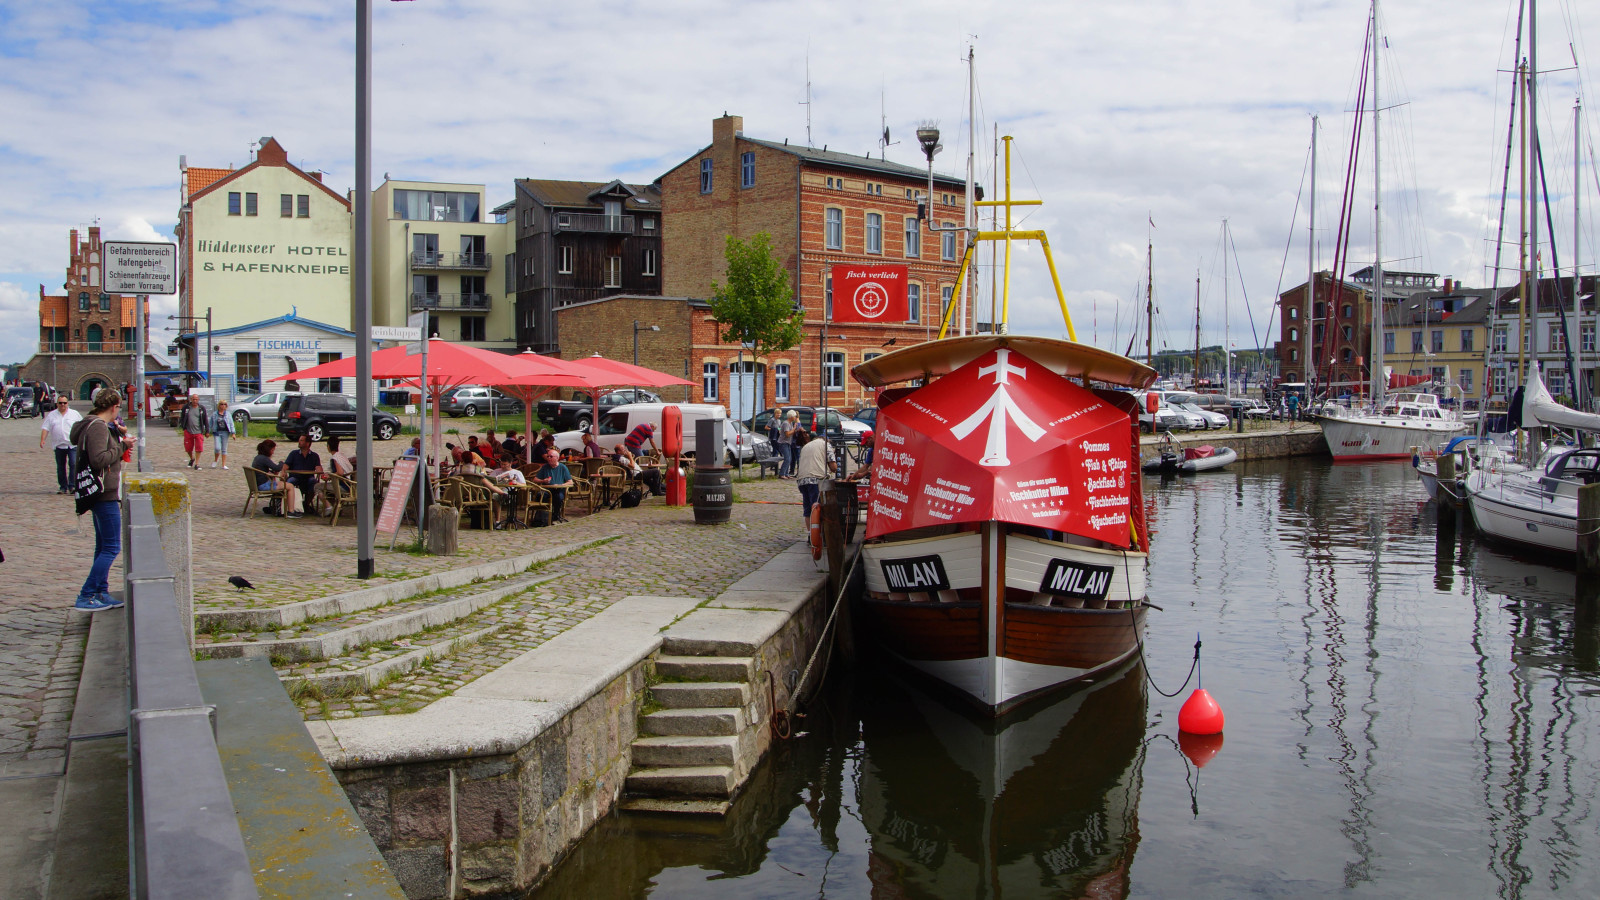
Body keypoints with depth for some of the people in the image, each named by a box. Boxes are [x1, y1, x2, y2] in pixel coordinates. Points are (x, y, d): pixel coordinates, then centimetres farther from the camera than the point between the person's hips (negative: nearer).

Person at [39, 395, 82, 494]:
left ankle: (72, 486, -13)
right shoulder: (51, 415, 10)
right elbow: (45, 428, 5)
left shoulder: (74, 414, 9)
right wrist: (42, 440, -9)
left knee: (74, 464, -15)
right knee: (61, 467, 7)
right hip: (59, 445, 2)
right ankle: (63, 487, 15)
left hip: (73, 444, -2)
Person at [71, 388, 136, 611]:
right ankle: (86, 596, -8)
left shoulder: (96, 426, 15)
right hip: (105, 494, -11)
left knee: (103, 547, 15)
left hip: (101, 494, 11)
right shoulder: (98, 427, -15)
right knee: (111, 547, -8)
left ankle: (101, 593, 20)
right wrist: (122, 446, -15)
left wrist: (120, 442, 9)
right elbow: (98, 460, -25)